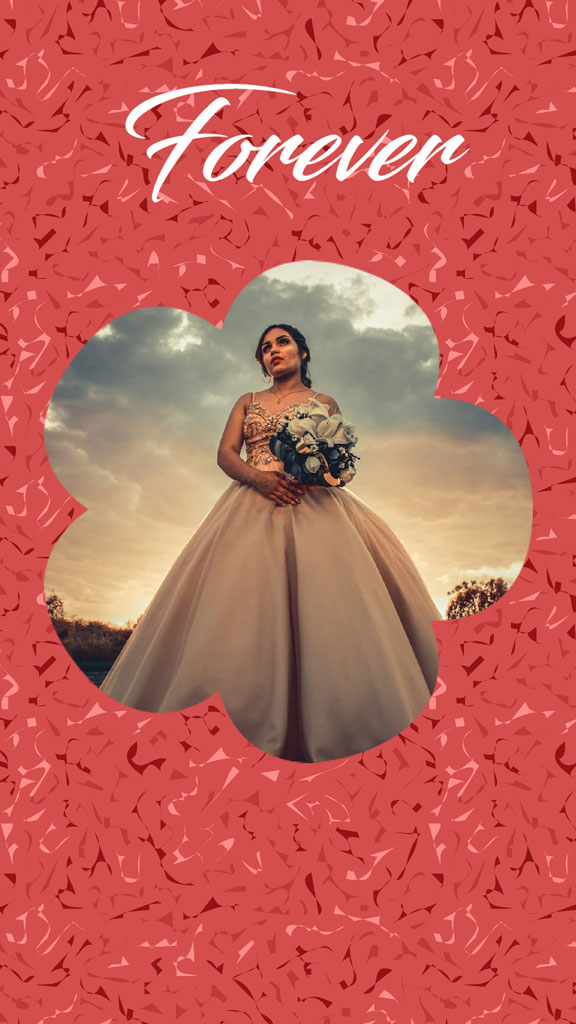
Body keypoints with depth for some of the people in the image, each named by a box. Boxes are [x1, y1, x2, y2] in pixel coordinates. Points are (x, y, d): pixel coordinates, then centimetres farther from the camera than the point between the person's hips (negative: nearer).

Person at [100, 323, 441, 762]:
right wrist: (260, 478, -11)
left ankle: (327, 730, -22)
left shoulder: (324, 403, 20)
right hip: (253, 504, 2)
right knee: (244, 607, -16)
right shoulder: (248, 402, 25)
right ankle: (250, 729, -18)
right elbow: (225, 453, 11)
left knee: (323, 602, -21)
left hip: (313, 506, -2)